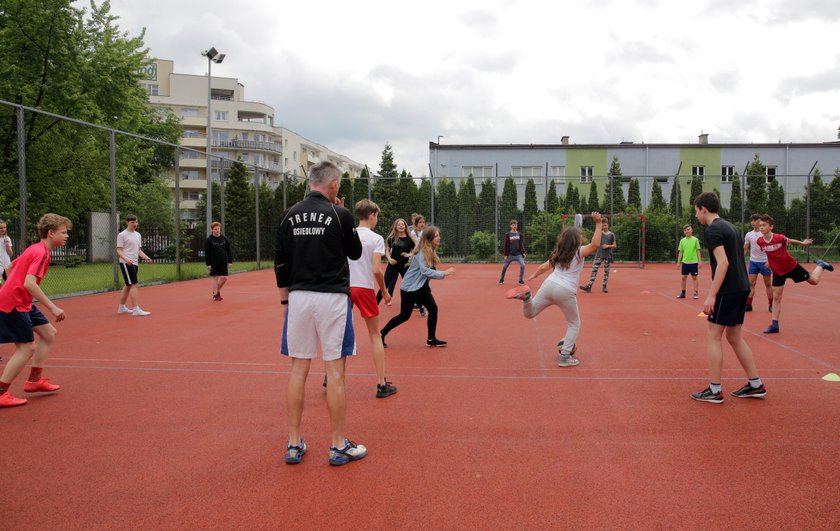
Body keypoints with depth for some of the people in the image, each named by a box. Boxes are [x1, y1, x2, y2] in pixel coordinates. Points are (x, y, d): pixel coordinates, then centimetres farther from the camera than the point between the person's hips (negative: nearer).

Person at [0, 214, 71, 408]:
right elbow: (29, 283, -31)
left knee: (49, 333, 14)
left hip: (21, 303, 10)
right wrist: (53, 308, -31)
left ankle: (34, 380, 22)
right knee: (27, 348, -9)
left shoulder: (35, 248, 11)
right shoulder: (42, 253, -19)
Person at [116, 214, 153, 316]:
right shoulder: (122, 235, -7)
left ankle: (121, 308, 24)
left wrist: (146, 257, 4)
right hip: (126, 263, -8)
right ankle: (136, 310, -15)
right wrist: (126, 259, -27)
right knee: (135, 285, -14)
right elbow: (119, 251, -10)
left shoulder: (138, 235, 16)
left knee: (128, 286, 13)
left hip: (134, 263, 8)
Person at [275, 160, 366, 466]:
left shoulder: (289, 216, 5)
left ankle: (294, 444, 17)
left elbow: (280, 264, 8)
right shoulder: (339, 215, -6)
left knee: (298, 369, 10)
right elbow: (355, 252, 8)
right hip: (331, 297, -4)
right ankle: (338, 446, 11)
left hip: (298, 297, 4)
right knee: (335, 371, 3)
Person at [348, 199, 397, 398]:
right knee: (375, 335, 7)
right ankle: (381, 384, 7)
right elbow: (376, 270, -11)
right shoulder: (376, 239, -6)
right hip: (365, 288, -3)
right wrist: (384, 292, -3)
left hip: (344, 287, 4)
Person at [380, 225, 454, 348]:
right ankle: (382, 334, 14)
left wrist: (441, 274, -7)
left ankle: (431, 339, 9)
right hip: (409, 288, -9)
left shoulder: (430, 252, 7)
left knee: (433, 309, -2)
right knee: (404, 316, -2)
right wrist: (443, 274, -30)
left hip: (421, 287, 9)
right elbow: (424, 271, -30)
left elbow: (429, 271, 8)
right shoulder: (421, 253, -21)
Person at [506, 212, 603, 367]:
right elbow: (595, 245, -16)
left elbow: (543, 267, 32)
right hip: (566, 291, -5)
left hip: (549, 284, 5)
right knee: (574, 324, 15)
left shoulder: (559, 254, 21)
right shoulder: (579, 251, 2)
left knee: (529, 314, 17)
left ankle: (526, 296, -17)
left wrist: (532, 276, 50)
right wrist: (598, 224, -15)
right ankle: (565, 356, 7)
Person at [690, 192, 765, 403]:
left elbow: (723, 262, -21)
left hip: (728, 291, -9)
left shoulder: (713, 230, -12)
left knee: (713, 337, -2)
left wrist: (712, 295, -22)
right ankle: (756, 385, 19)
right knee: (734, 337, 16)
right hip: (741, 288, 9)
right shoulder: (729, 226, 17)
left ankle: (715, 390, 1)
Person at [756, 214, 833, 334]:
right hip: (778, 272, 2)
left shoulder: (780, 238, -26)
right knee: (776, 297, 1)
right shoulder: (760, 241, -17)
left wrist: (802, 243, 15)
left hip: (792, 267, -2)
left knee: (814, 281, 12)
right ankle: (774, 325, 7)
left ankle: (821, 265, 45)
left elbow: (789, 240, -2)